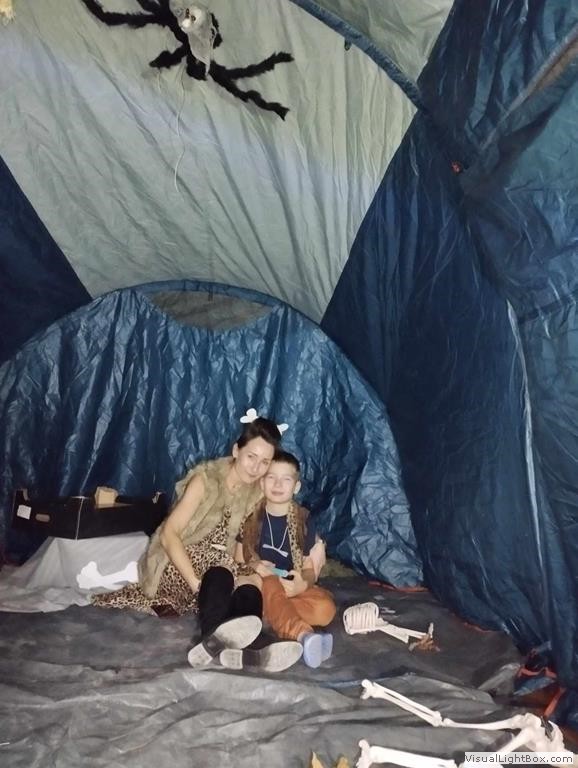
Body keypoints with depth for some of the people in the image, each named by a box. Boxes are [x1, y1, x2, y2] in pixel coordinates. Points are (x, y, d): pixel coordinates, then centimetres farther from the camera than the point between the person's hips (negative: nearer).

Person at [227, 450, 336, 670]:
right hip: (258, 586, -1)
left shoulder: (303, 520, 0)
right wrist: (254, 567, -19)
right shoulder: (251, 517, -1)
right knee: (270, 584, -37)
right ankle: (303, 635, -55)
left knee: (325, 608, -27)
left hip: (292, 588, 2)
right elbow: (238, 561, 4)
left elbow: (310, 569, 2)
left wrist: (303, 584, -20)